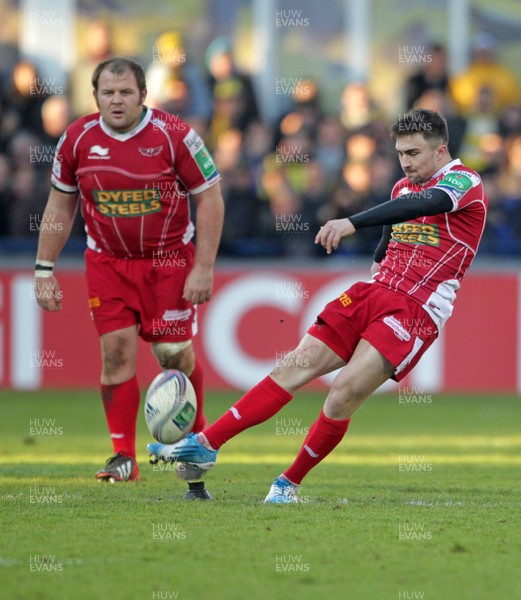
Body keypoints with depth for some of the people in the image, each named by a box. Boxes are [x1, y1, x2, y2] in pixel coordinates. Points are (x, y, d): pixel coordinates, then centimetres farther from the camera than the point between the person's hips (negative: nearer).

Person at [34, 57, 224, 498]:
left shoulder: (173, 135, -14)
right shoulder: (77, 140, -5)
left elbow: (209, 198, -9)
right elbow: (60, 205, 6)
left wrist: (204, 268, -13)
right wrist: (45, 271, 4)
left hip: (169, 258, -2)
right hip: (107, 260, 2)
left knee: (174, 353, -2)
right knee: (117, 348, -9)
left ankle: (197, 435, 24)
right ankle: (124, 456, -3)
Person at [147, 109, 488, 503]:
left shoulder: (464, 182, -7)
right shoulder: (403, 188, 18)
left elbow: (421, 205, -28)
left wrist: (352, 223, -38)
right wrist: (377, 270, 15)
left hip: (416, 312, -7)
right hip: (375, 293, 7)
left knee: (345, 391, -21)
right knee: (294, 368, -4)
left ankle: (290, 484, -5)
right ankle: (205, 444, -5)